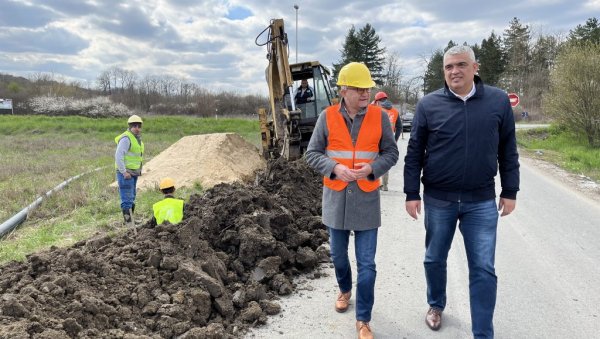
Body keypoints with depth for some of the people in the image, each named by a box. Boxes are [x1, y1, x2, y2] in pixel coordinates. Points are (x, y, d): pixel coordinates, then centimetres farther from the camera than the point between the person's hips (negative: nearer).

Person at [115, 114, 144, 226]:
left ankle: (131, 220, 29)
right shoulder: (126, 138, -15)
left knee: (132, 199, 18)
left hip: (133, 173, 10)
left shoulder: (137, 138, 15)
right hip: (126, 173, -10)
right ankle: (129, 223, -7)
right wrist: (124, 172, -24)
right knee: (127, 199, -9)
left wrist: (139, 170, 16)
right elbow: (118, 156, -22)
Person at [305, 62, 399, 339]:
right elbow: (312, 154, -1)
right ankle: (345, 290, 48)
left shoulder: (379, 116, -4)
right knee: (338, 255, 18)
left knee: (366, 264, 2)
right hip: (336, 197, 1)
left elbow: (391, 153, 2)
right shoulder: (327, 117, -4)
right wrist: (334, 167, -19)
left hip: (366, 198, -1)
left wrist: (372, 168, -18)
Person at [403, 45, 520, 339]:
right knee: (434, 259, 16)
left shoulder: (499, 101, -1)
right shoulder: (429, 104, -4)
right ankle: (436, 305, 41)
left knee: (483, 269, 3)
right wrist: (412, 194, -4)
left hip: (482, 202, 0)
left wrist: (510, 191, 5)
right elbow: (414, 153, -1)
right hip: (438, 200, 0)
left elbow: (508, 150, 6)